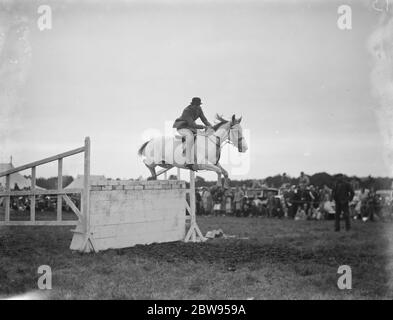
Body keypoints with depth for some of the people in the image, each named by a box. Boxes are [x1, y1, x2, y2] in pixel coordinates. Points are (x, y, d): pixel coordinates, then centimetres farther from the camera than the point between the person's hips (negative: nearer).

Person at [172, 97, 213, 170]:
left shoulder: (198, 109, -5)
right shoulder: (187, 111, -29)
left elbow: (204, 119, -1)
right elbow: (192, 125, -34)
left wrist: (210, 126, -17)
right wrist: (204, 127, -37)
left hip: (189, 127, 8)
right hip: (181, 127, -8)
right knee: (190, 135, -39)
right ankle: (189, 162, -42)